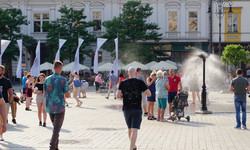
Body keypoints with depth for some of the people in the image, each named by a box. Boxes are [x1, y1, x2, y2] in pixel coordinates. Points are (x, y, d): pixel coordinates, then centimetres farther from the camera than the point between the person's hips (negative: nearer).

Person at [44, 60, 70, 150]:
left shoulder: (47, 79, 3)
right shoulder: (63, 80, -11)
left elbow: (44, 94, 8)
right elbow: (67, 95, -12)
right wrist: (68, 94, 11)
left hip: (49, 107, 5)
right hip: (60, 107, -5)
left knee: (56, 127, 19)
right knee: (57, 128, -3)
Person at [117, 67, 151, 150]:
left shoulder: (123, 83, 2)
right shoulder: (140, 82, -5)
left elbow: (118, 95, -5)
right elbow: (149, 94, -5)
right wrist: (143, 88, 13)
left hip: (126, 109, 4)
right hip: (137, 109, -4)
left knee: (130, 129, 20)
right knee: (135, 130, -9)